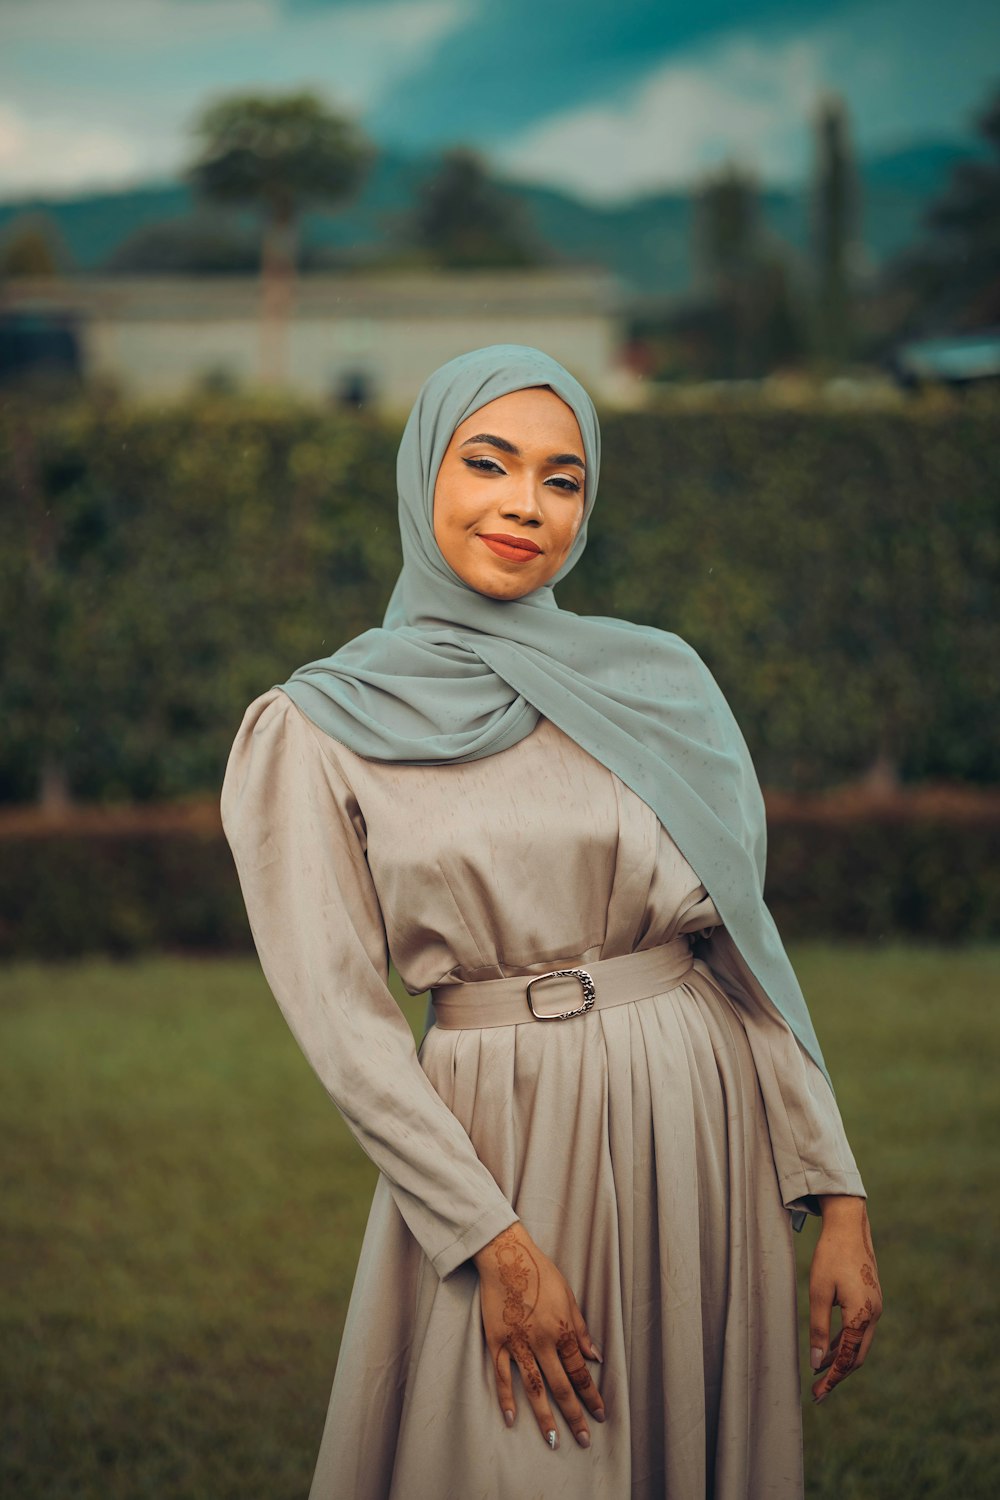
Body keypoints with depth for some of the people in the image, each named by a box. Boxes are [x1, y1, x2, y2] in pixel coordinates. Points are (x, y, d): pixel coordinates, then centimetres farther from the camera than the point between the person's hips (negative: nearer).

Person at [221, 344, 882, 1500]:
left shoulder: (659, 679, 5)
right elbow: (340, 1020, -7)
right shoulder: (313, 731, -3)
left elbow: (746, 942, 7)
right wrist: (497, 1247, -14)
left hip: (707, 1137, 3)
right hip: (500, 1152, -3)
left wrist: (839, 1198, 0)